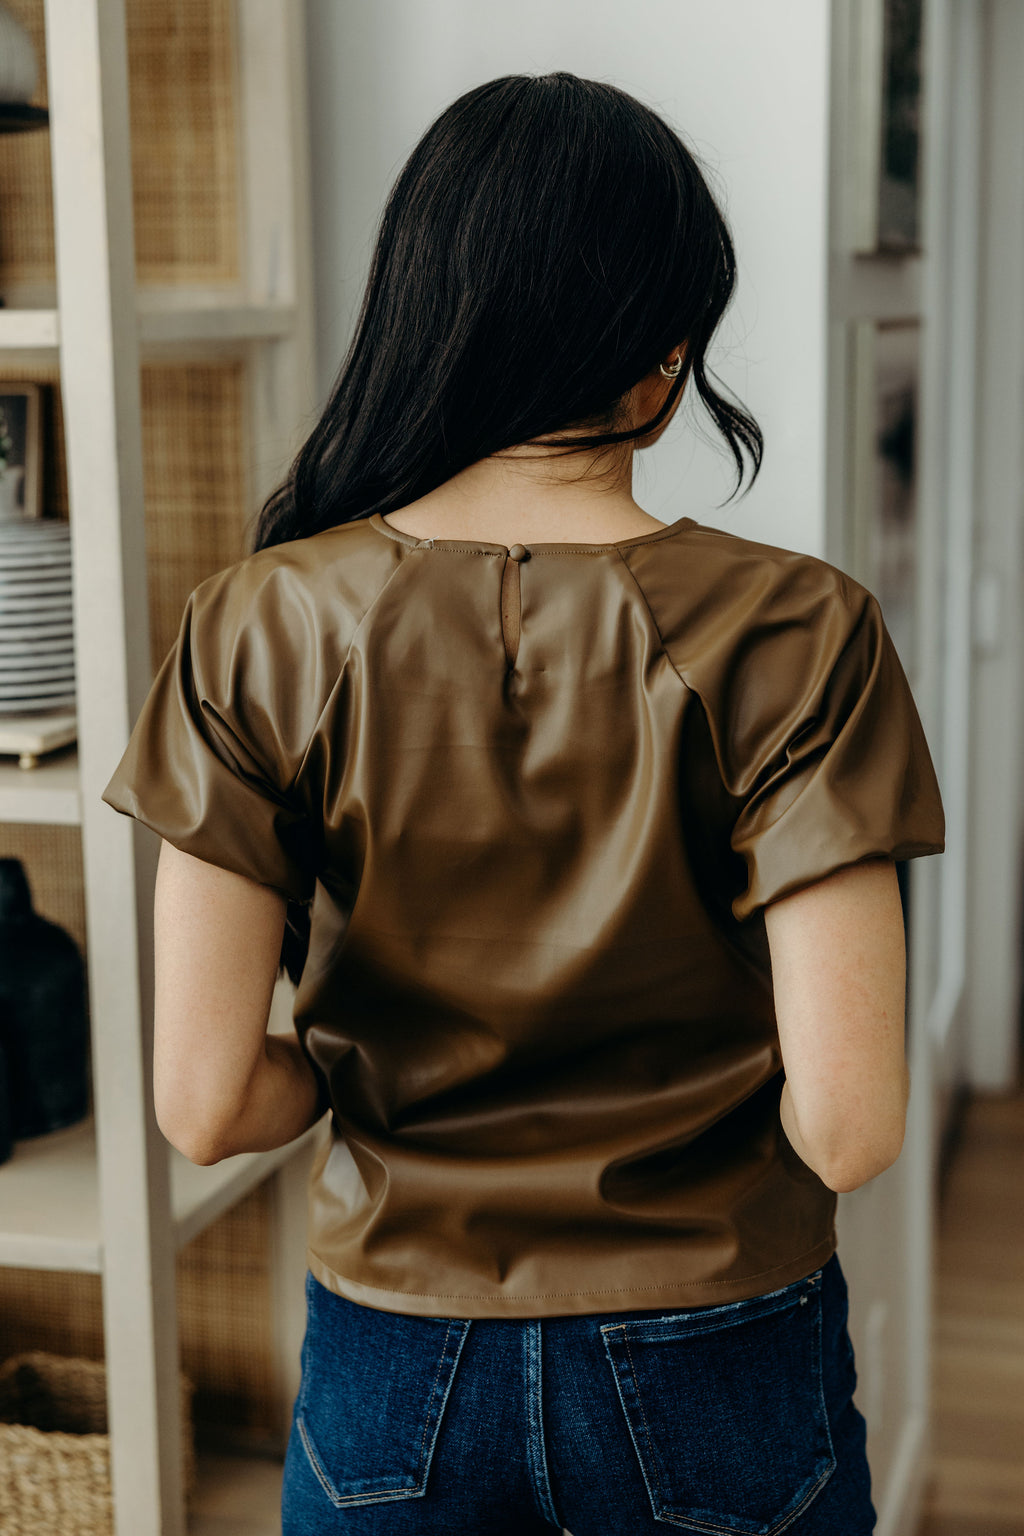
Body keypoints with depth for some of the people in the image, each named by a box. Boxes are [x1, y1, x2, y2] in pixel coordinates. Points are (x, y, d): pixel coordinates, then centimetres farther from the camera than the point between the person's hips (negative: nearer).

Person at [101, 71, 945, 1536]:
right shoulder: (790, 634, -17)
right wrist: (689, 1075, 2)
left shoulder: (262, 630, -12)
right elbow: (847, 1127, -19)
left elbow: (203, 1104, -13)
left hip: (392, 1370, 1)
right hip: (714, 1367, 0)